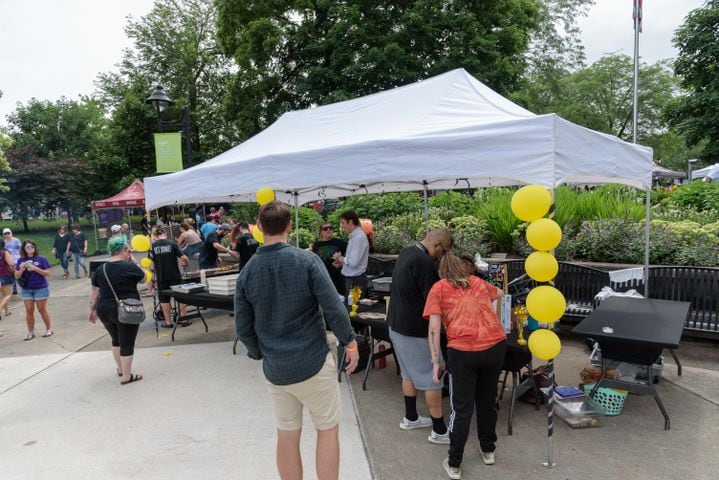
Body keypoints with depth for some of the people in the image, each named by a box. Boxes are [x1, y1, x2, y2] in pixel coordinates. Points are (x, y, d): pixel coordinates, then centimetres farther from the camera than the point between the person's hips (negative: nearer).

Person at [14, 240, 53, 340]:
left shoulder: (41, 259, -5)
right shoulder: (21, 260, 3)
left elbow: (47, 273, -8)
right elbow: (16, 276, 4)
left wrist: (35, 268, -21)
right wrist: (21, 270, -16)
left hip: (41, 288, -3)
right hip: (26, 289, 3)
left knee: (42, 310, 4)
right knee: (29, 310, 5)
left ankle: (49, 329, 16)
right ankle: (30, 332, 13)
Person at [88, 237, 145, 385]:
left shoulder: (100, 269, 5)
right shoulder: (129, 267, -11)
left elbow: (95, 292, 9)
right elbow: (143, 277, 7)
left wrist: (92, 310, 18)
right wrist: (133, 261, 9)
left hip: (104, 311, 6)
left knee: (116, 340, 24)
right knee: (127, 343, 3)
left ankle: (120, 369, 37)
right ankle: (126, 377, 10)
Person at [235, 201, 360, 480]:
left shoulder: (247, 272, -2)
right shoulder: (307, 260, -14)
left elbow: (243, 328, 1)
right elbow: (334, 310, -17)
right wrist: (350, 342, -2)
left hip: (275, 369, 4)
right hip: (313, 362, -3)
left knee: (287, 436, 17)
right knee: (328, 430, 14)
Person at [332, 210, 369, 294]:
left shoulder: (359, 237, -18)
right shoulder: (354, 236, 10)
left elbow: (353, 262, -23)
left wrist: (339, 257, -9)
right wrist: (342, 262, 5)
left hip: (355, 280, -9)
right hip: (350, 278, 9)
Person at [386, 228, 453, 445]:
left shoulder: (406, 254, 6)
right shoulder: (425, 263, -23)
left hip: (397, 324, 10)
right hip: (415, 330, -9)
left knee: (409, 372, 22)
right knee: (432, 378, 3)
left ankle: (410, 418, 35)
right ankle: (439, 430, 14)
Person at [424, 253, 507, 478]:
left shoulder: (438, 288, 9)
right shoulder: (478, 282, 20)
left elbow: (434, 329, -1)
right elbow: (500, 292, 43)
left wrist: (436, 362, 1)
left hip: (463, 351, -4)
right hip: (496, 345, 4)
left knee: (462, 408, 10)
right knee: (488, 401, 23)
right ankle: (488, 450, 41)